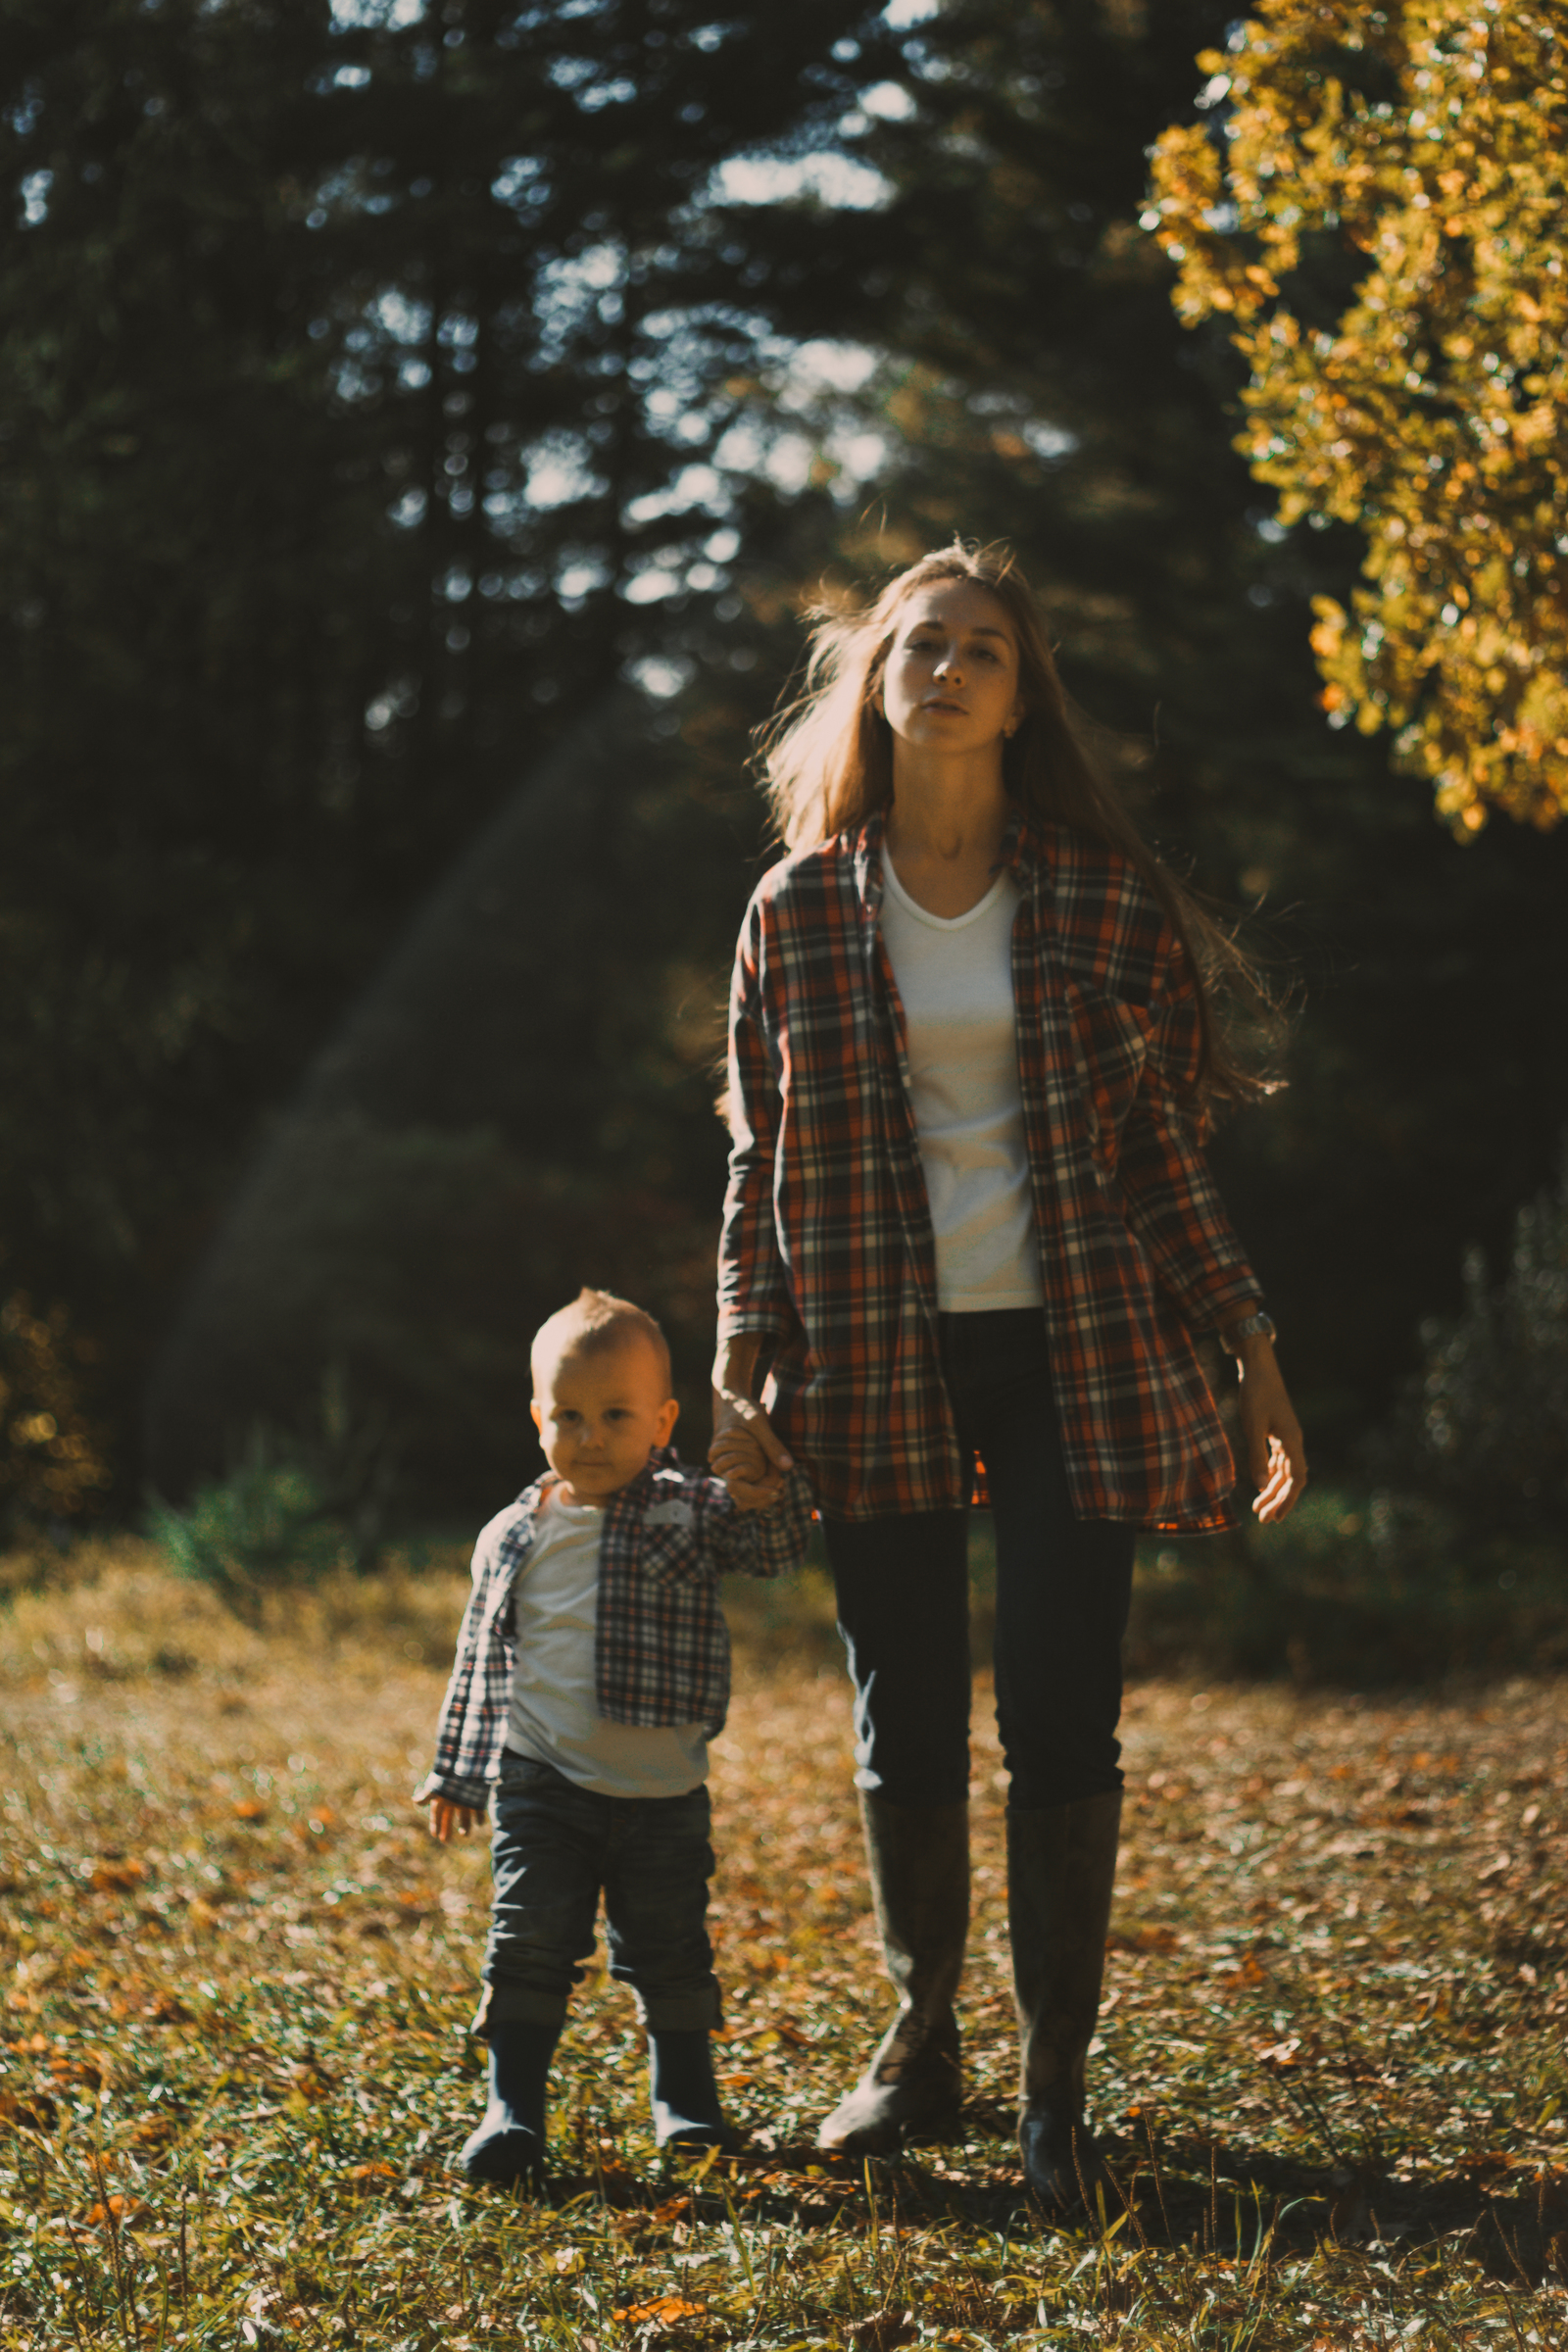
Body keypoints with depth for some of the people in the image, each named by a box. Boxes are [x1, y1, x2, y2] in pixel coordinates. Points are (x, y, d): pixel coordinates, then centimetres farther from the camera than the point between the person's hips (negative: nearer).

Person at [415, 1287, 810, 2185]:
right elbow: (480, 1663, 13)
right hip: (542, 1783, 1)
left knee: (670, 1947, 9)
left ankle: (684, 2093, 28)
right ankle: (515, 2105, 3)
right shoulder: (513, 1538, 4)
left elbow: (775, 1546, -16)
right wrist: (457, 1773, 16)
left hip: (664, 1790, -1)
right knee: (529, 1946, -5)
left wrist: (766, 1495, -38)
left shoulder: (689, 1513, -2)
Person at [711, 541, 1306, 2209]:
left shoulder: (1103, 898, 2)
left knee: (1060, 1729, -3)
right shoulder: (800, 912, 5)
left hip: (1074, 1358, -1)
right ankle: (919, 2044, 27)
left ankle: (1054, 2087, 9)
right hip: (879, 1368, 1)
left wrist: (1253, 1354, 3)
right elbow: (763, 1161, 9)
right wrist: (740, 1363, 0)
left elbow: (1165, 1147, 5)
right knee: (903, 1736, 8)